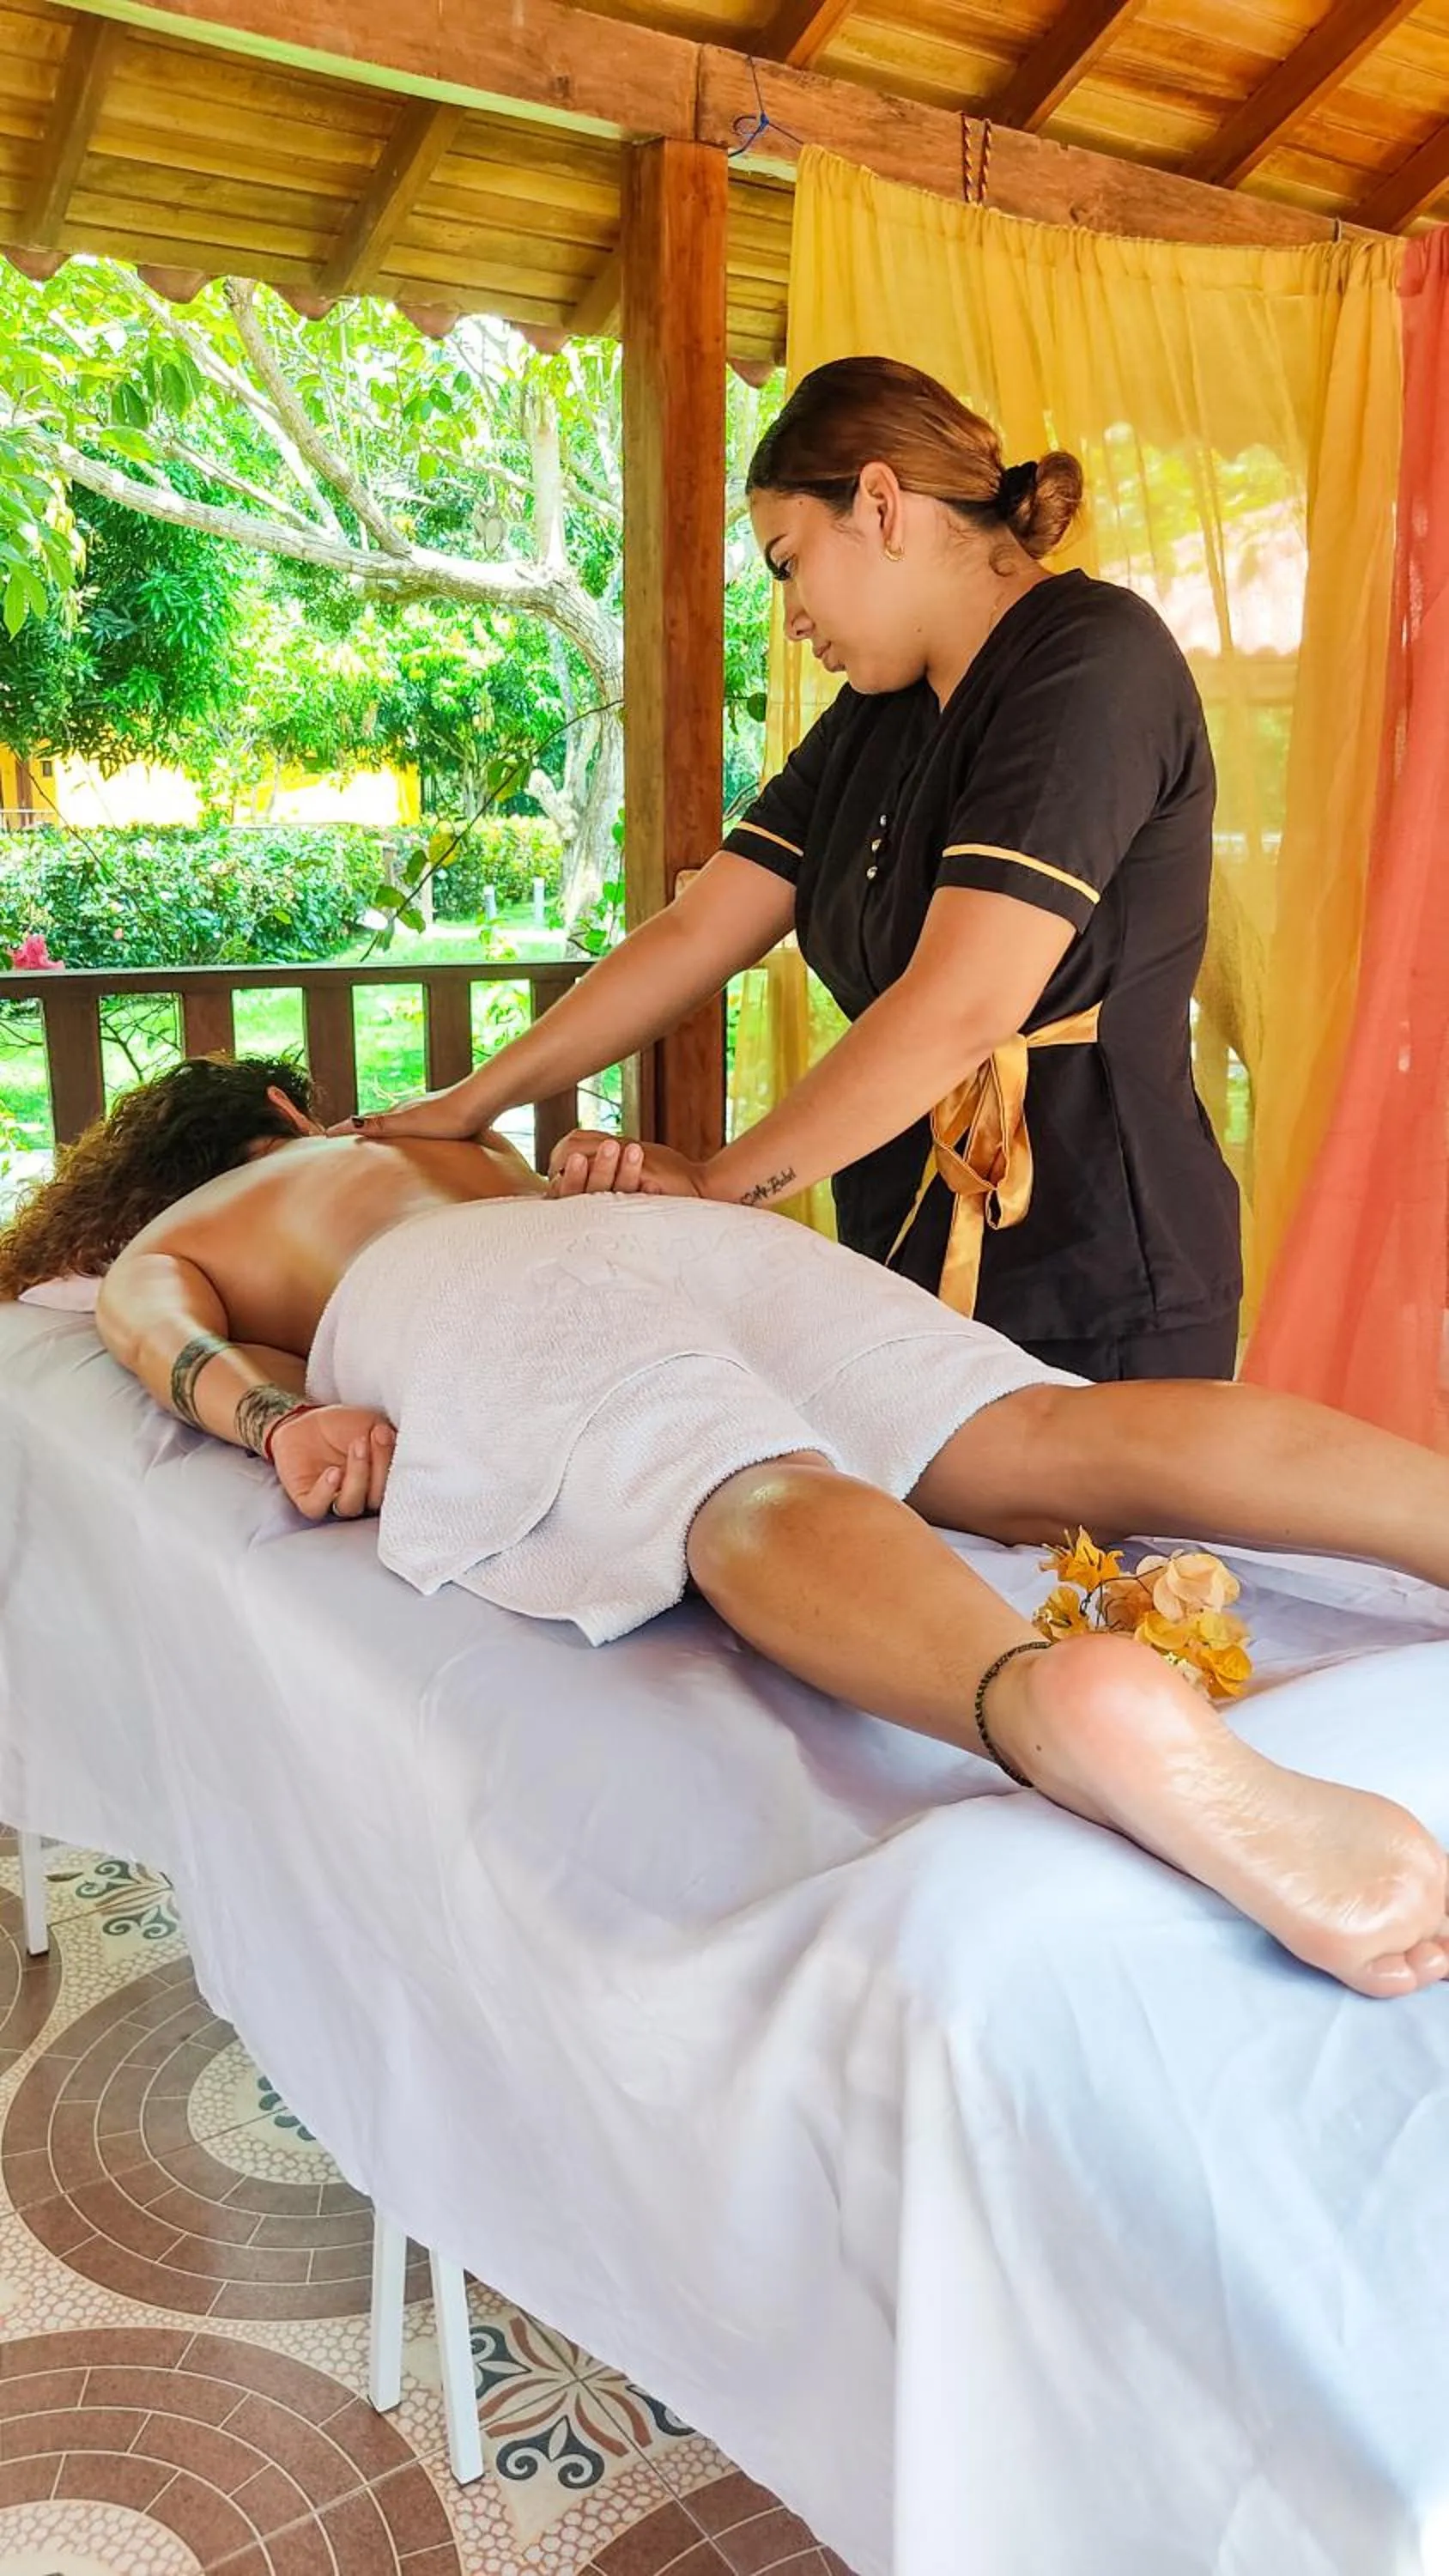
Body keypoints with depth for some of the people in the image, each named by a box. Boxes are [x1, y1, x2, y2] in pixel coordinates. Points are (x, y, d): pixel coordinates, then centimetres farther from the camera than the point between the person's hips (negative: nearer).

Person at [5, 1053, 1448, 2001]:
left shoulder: (143, 1253, 33)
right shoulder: (448, 1149, 46)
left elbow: (168, 1332, 10)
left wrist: (276, 1418, -4)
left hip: (464, 1311, -4)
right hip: (685, 1223, 4)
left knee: (756, 1501, -33)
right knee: (1054, 1441, -17)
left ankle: (1070, 1701, -63)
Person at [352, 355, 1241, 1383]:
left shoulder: (1093, 661, -13)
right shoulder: (876, 718, 13)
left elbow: (961, 1005, -23)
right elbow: (697, 934, 10)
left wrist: (719, 1183, -14)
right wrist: (471, 1103, 7)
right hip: (915, 1263, 7)